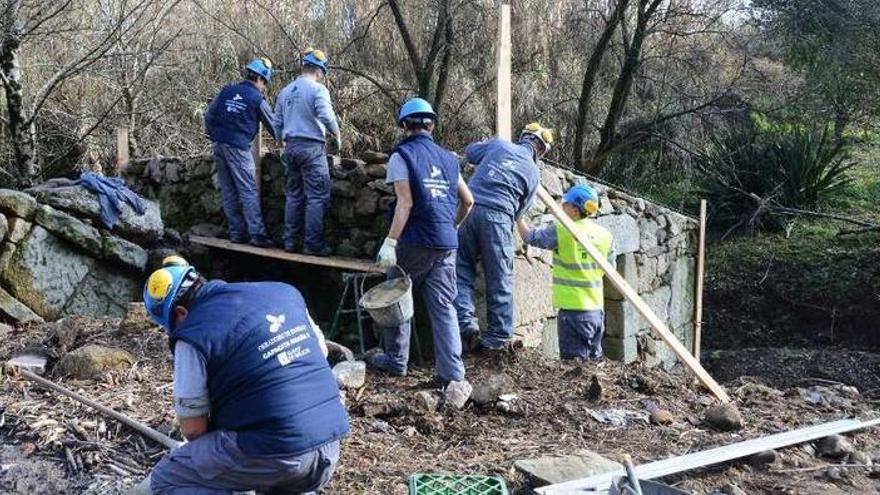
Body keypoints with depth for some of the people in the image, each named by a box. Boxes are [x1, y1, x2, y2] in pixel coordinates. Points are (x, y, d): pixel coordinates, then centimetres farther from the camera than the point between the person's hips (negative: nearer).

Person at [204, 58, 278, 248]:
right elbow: (272, 125, 7)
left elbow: (209, 115, 13)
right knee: (248, 191, -5)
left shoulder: (226, 91, 12)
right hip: (238, 147, -5)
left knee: (228, 192, 9)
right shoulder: (257, 99, -1)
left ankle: (237, 232, 11)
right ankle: (257, 233, -11)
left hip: (218, 145, 5)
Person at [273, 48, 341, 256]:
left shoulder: (285, 92, 15)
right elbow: (327, 116, -19)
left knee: (294, 195, 13)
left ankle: (291, 241, 15)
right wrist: (336, 136, -3)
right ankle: (313, 243, -4)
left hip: (291, 146, 7)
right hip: (312, 147, -7)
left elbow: (277, 124, 18)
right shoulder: (317, 89, -7)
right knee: (317, 197, -3)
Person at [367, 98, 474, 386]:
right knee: (443, 306, 5)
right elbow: (468, 201, 16)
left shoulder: (402, 156, -3)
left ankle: (396, 360, 18)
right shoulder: (448, 158, 14)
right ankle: (452, 371, 1)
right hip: (447, 244, 5)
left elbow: (405, 202, -13)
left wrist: (390, 242, -16)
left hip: (415, 242, -5)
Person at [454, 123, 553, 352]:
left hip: (469, 209, 2)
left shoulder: (498, 144, 15)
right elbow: (520, 209, 13)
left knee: (462, 268, 11)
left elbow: (470, 152, 31)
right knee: (499, 279, 5)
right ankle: (498, 337, 8)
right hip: (498, 216, -1)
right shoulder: (533, 172, 13)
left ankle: (466, 320, -4)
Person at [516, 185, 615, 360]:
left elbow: (530, 236, -3)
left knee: (575, 359, -2)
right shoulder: (605, 235, 3)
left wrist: (519, 217, 11)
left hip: (572, 308, -6)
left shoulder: (561, 231, -15)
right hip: (597, 307, 7)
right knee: (594, 358, 17)